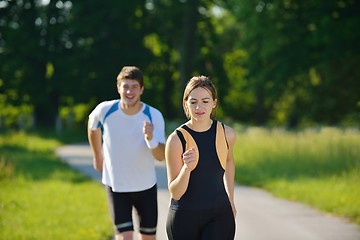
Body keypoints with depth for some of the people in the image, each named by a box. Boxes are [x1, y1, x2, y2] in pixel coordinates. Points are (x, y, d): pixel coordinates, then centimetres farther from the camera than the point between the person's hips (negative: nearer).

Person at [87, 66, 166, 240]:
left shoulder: (154, 116, -18)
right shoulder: (105, 110, -16)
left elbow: (161, 156, -25)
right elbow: (93, 125, 9)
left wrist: (150, 138, -45)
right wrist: (98, 157, 18)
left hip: (146, 186, 1)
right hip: (116, 186, -1)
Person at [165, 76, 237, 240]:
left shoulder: (227, 134, -3)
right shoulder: (176, 139, -13)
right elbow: (175, 193, -12)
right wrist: (187, 167, -30)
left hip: (219, 215, 1)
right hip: (185, 217, -1)